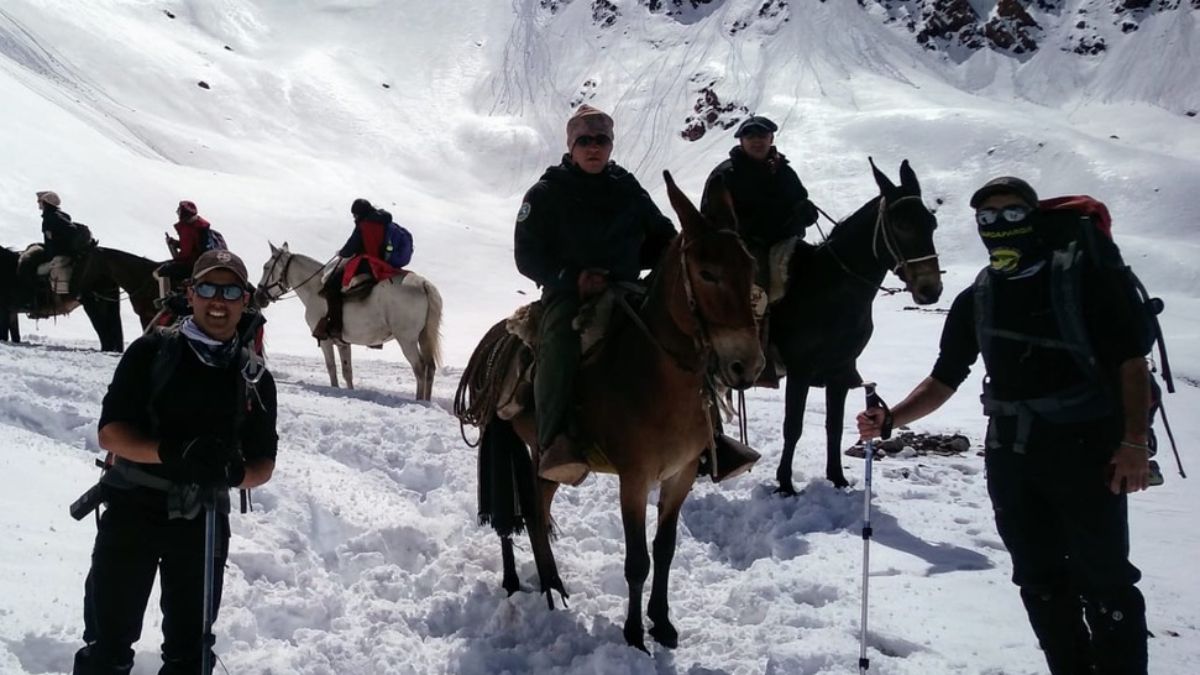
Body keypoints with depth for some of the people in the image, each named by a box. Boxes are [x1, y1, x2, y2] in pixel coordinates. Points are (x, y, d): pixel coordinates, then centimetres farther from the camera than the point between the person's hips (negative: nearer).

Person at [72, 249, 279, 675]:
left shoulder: (256, 378, 4)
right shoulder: (152, 351, -3)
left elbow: (263, 463, 5)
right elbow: (110, 433, -10)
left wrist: (235, 473, -19)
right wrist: (171, 452, -28)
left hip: (204, 521, 3)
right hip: (131, 510, -2)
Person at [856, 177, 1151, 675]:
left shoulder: (1086, 278, -4)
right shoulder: (974, 301, 9)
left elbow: (1131, 361, -6)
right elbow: (944, 380, 11)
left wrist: (1134, 442, -15)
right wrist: (889, 419, -4)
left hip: (1087, 451, -5)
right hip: (1010, 456, 5)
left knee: (1103, 579, -1)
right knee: (1040, 581, 12)